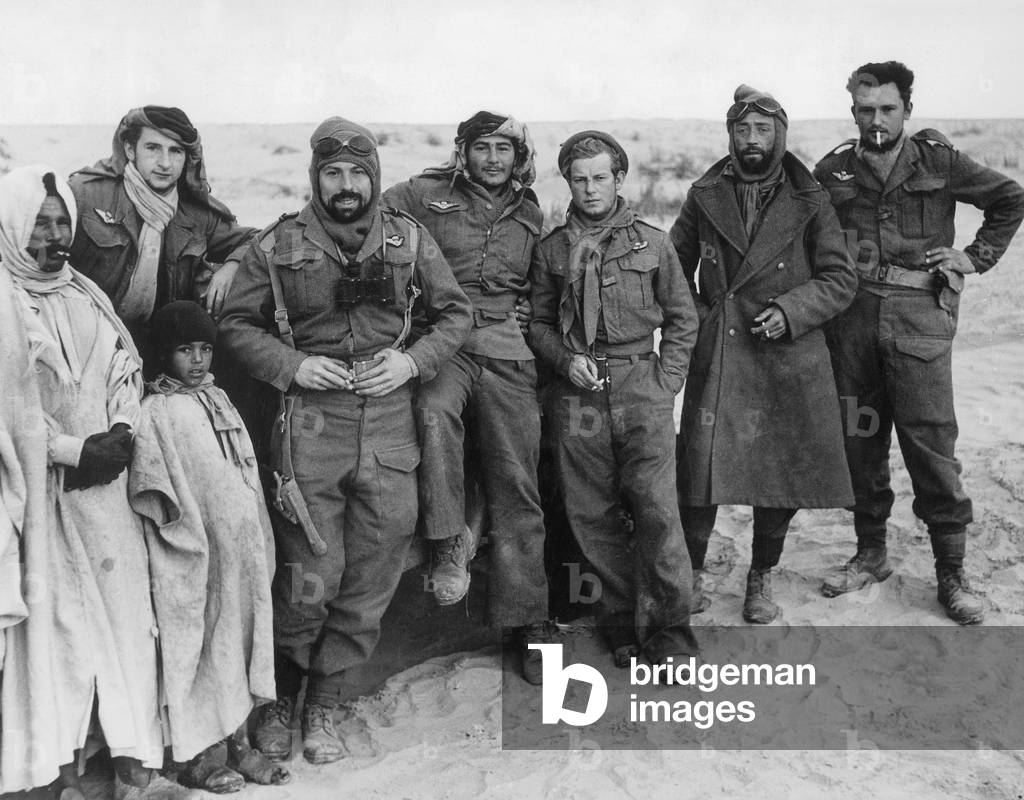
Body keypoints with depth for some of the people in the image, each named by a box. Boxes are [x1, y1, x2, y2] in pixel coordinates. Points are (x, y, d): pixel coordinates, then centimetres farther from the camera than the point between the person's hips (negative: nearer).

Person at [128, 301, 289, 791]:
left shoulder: (217, 400, 12)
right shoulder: (157, 411, -9)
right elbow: (153, 485, -16)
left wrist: (261, 544, 14)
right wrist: (190, 538, -19)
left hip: (242, 550, 7)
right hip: (198, 554, -7)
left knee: (243, 633, 11)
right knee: (202, 643, 1)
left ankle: (236, 740, 24)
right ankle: (199, 755, 14)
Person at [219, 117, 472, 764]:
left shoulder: (409, 239, 6)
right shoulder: (279, 245, 2)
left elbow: (456, 312, 13)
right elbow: (238, 322, 7)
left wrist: (414, 359, -3)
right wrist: (292, 365, -9)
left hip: (390, 424, 2)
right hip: (310, 424, -2)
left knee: (372, 577, 6)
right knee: (310, 577, -2)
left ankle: (327, 703, 24)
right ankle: (281, 697, 24)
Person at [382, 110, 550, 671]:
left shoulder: (529, 213, 18)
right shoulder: (425, 196, 6)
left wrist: (525, 317, 13)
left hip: (507, 353, 3)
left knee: (517, 487, 0)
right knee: (433, 411, -38)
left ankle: (523, 619, 10)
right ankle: (449, 541, -22)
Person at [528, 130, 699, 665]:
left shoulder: (652, 243, 7)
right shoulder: (552, 249, 10)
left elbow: (682, 320, 11)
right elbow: (537, 322, 15)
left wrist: (664, 383, 1)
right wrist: (566, 358, -3)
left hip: (642, 387, -2)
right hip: (577, 395, 2)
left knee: (657, 510, -10)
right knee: (590, 515, 3)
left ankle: (669, 634, 0)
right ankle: (623, 623, 18)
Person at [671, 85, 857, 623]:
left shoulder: (808, 201, 2)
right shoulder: (705, 195, 6)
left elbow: (840, 280, 2)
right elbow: (675, 266, 16)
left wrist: (791, 310, -13)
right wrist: (694, 314, 2)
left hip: (788, 356, 0)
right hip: (717, 357, 0)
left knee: (784, 477, 7)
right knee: (701, 471, -2)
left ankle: (761, 578, 28)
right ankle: (692, 571, 21)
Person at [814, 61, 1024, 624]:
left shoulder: (937, 161, 2)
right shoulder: (833, 171, 7)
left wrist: (976, 257, 5)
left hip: (920, 318, -2)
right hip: (853, 319, 3)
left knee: (932, 444, -5)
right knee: (860, 440, 9)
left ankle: (951, 573, 6)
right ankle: (870, 554, 24)